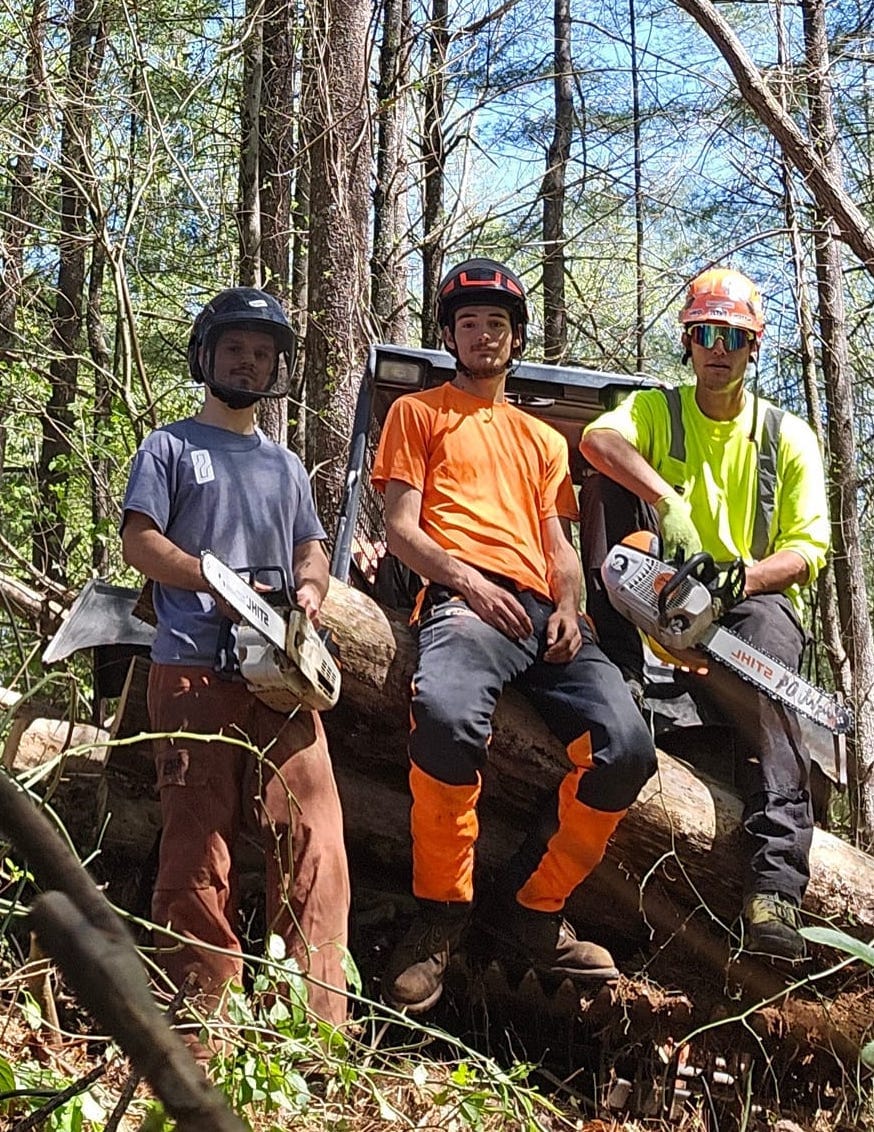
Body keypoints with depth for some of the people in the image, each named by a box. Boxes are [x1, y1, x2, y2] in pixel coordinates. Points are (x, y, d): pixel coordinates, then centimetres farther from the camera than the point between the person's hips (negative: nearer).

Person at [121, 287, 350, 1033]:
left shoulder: (286, 465, 28)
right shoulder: (171, 447, 13)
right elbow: (139, 539, 1)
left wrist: (310, 587, 0)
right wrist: (217, 581, -13)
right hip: (194, 670, -4)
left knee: (314, 843, -9)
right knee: (198, 846, -8)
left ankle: (316, 1025, -9)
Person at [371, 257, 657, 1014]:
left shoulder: (544, 440, 34)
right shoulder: (419, 413, 21)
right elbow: (401, 528, 8)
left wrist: (569, 607, 0)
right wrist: (468, 581, -12)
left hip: (544, 614, 5)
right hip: (462, 602, -4)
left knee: (625, 746, -23)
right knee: (449, 718, -39)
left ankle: (530, 912, -5)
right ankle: (441, 915, -18)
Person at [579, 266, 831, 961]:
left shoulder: (789, 437, 10)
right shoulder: (654, 411, 9)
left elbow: (808, 551, 0)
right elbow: (598, 439, -17)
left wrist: (739, 575, -20)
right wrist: (668, 501, -35)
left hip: (756, 602, -1)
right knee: (612, 479, -14)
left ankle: (775, 891, -43)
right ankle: (614, 667, -24)